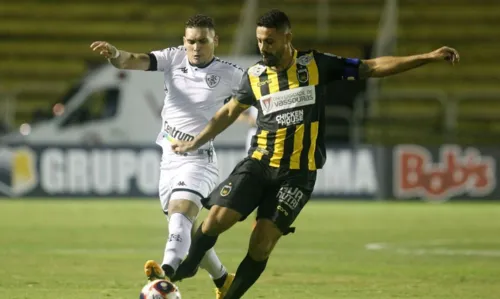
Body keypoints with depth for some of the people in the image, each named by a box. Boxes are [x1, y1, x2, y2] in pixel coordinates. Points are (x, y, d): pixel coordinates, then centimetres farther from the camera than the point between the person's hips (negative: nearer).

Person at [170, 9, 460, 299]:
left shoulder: (317, 65, -3)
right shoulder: (255, 75, 4)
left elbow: (372, 67, -1)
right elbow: (230, 112, 21)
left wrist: (427, 57, -6)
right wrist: (195, 142, 26)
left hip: (297, 173, -2)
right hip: (259, 163, 2)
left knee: (261, 245, -10)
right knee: (218, 218, -15)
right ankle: (189, 265, 13)